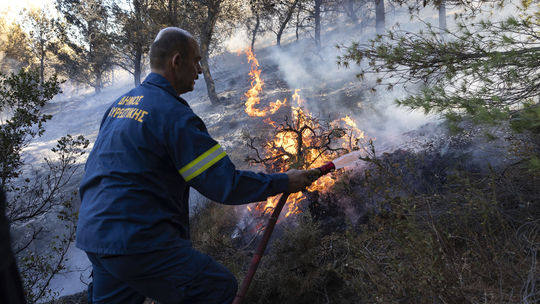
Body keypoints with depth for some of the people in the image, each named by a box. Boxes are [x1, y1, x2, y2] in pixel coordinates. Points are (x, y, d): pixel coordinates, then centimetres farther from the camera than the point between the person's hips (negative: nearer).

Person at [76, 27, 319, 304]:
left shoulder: (119, 104, 13)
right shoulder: (174, 114, -15)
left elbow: (93, 168, 21)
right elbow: (226, 185, -18)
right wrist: (285, 182, -6)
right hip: (135, 241, -9)